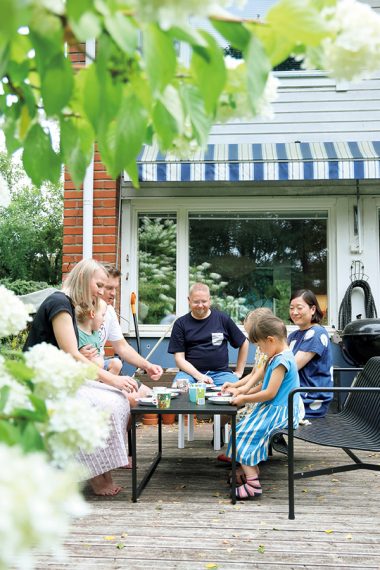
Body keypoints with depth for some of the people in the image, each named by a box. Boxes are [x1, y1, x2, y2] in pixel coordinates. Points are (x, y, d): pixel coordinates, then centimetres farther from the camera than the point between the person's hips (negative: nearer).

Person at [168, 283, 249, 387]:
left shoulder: (222, 319, 8)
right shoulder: (180, 324, 7)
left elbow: (244, 343, 18)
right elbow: (179, 358, 1)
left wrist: (239, 372, 14)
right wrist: (199, 376, -13)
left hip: (220, 372, 1)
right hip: (190, 372, 0)